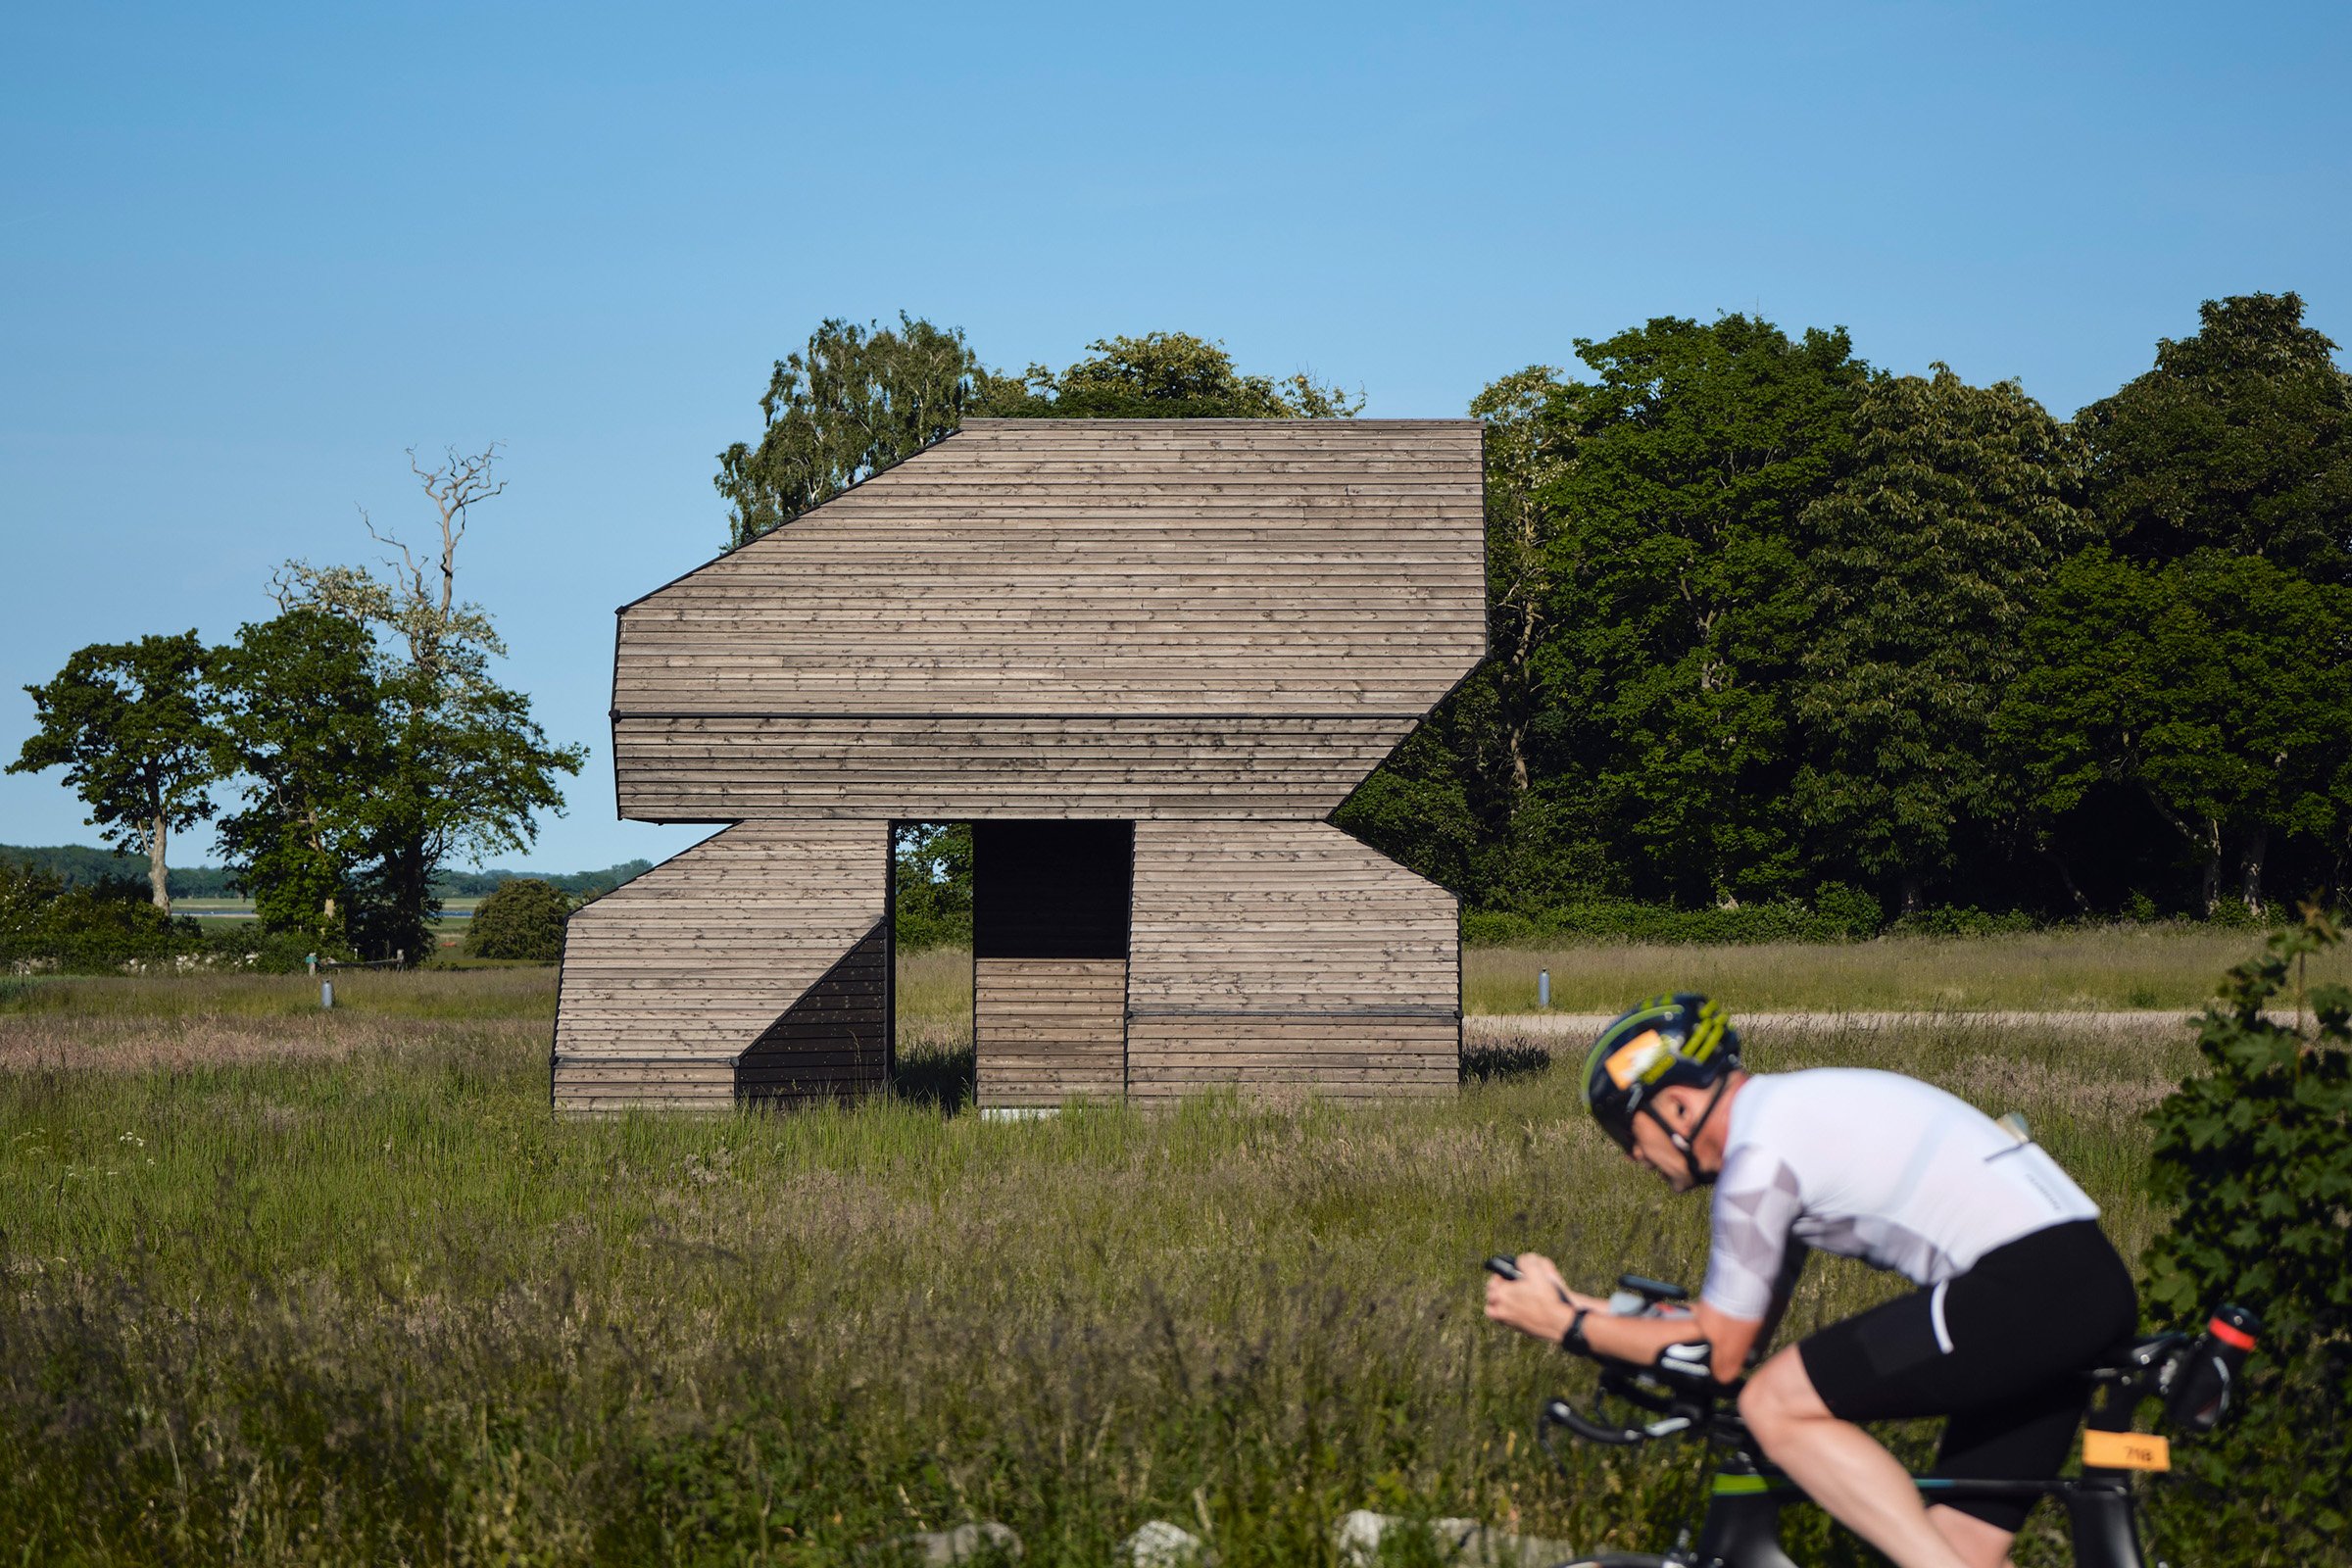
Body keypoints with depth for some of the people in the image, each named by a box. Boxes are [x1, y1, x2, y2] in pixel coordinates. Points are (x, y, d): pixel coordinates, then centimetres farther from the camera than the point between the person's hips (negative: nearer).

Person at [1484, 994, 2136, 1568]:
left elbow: (1721, 1351, -2)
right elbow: (1747, 1321, 26)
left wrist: (1567, 1325, 7)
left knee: (1775, 1405, -8)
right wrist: (1577, 1302, 25)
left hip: (2025, 1289, -10)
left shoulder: (1760, 1153, -9)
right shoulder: (1795, 1111, 21)